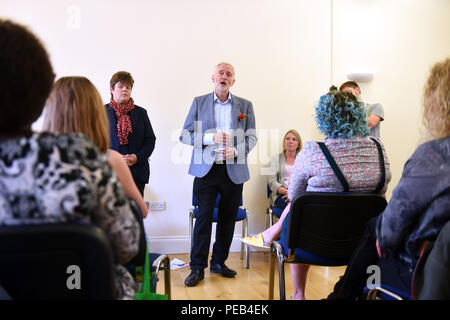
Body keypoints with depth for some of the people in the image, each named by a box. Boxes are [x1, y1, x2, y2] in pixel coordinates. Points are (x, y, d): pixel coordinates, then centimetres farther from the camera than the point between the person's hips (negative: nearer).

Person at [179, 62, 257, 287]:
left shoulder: (245, 105, 10)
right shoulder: (199, 103, 6)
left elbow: (252, 137, 8)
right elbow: (185, 135, 2)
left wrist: (236, 150, -11)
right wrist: (210, 137, -14)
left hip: (234, 170, 2)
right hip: (206, 169, -2)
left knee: (228, 218, 9)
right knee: (203, 217, -4)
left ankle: (219, 262, 24)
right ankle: (197, 267, 4)